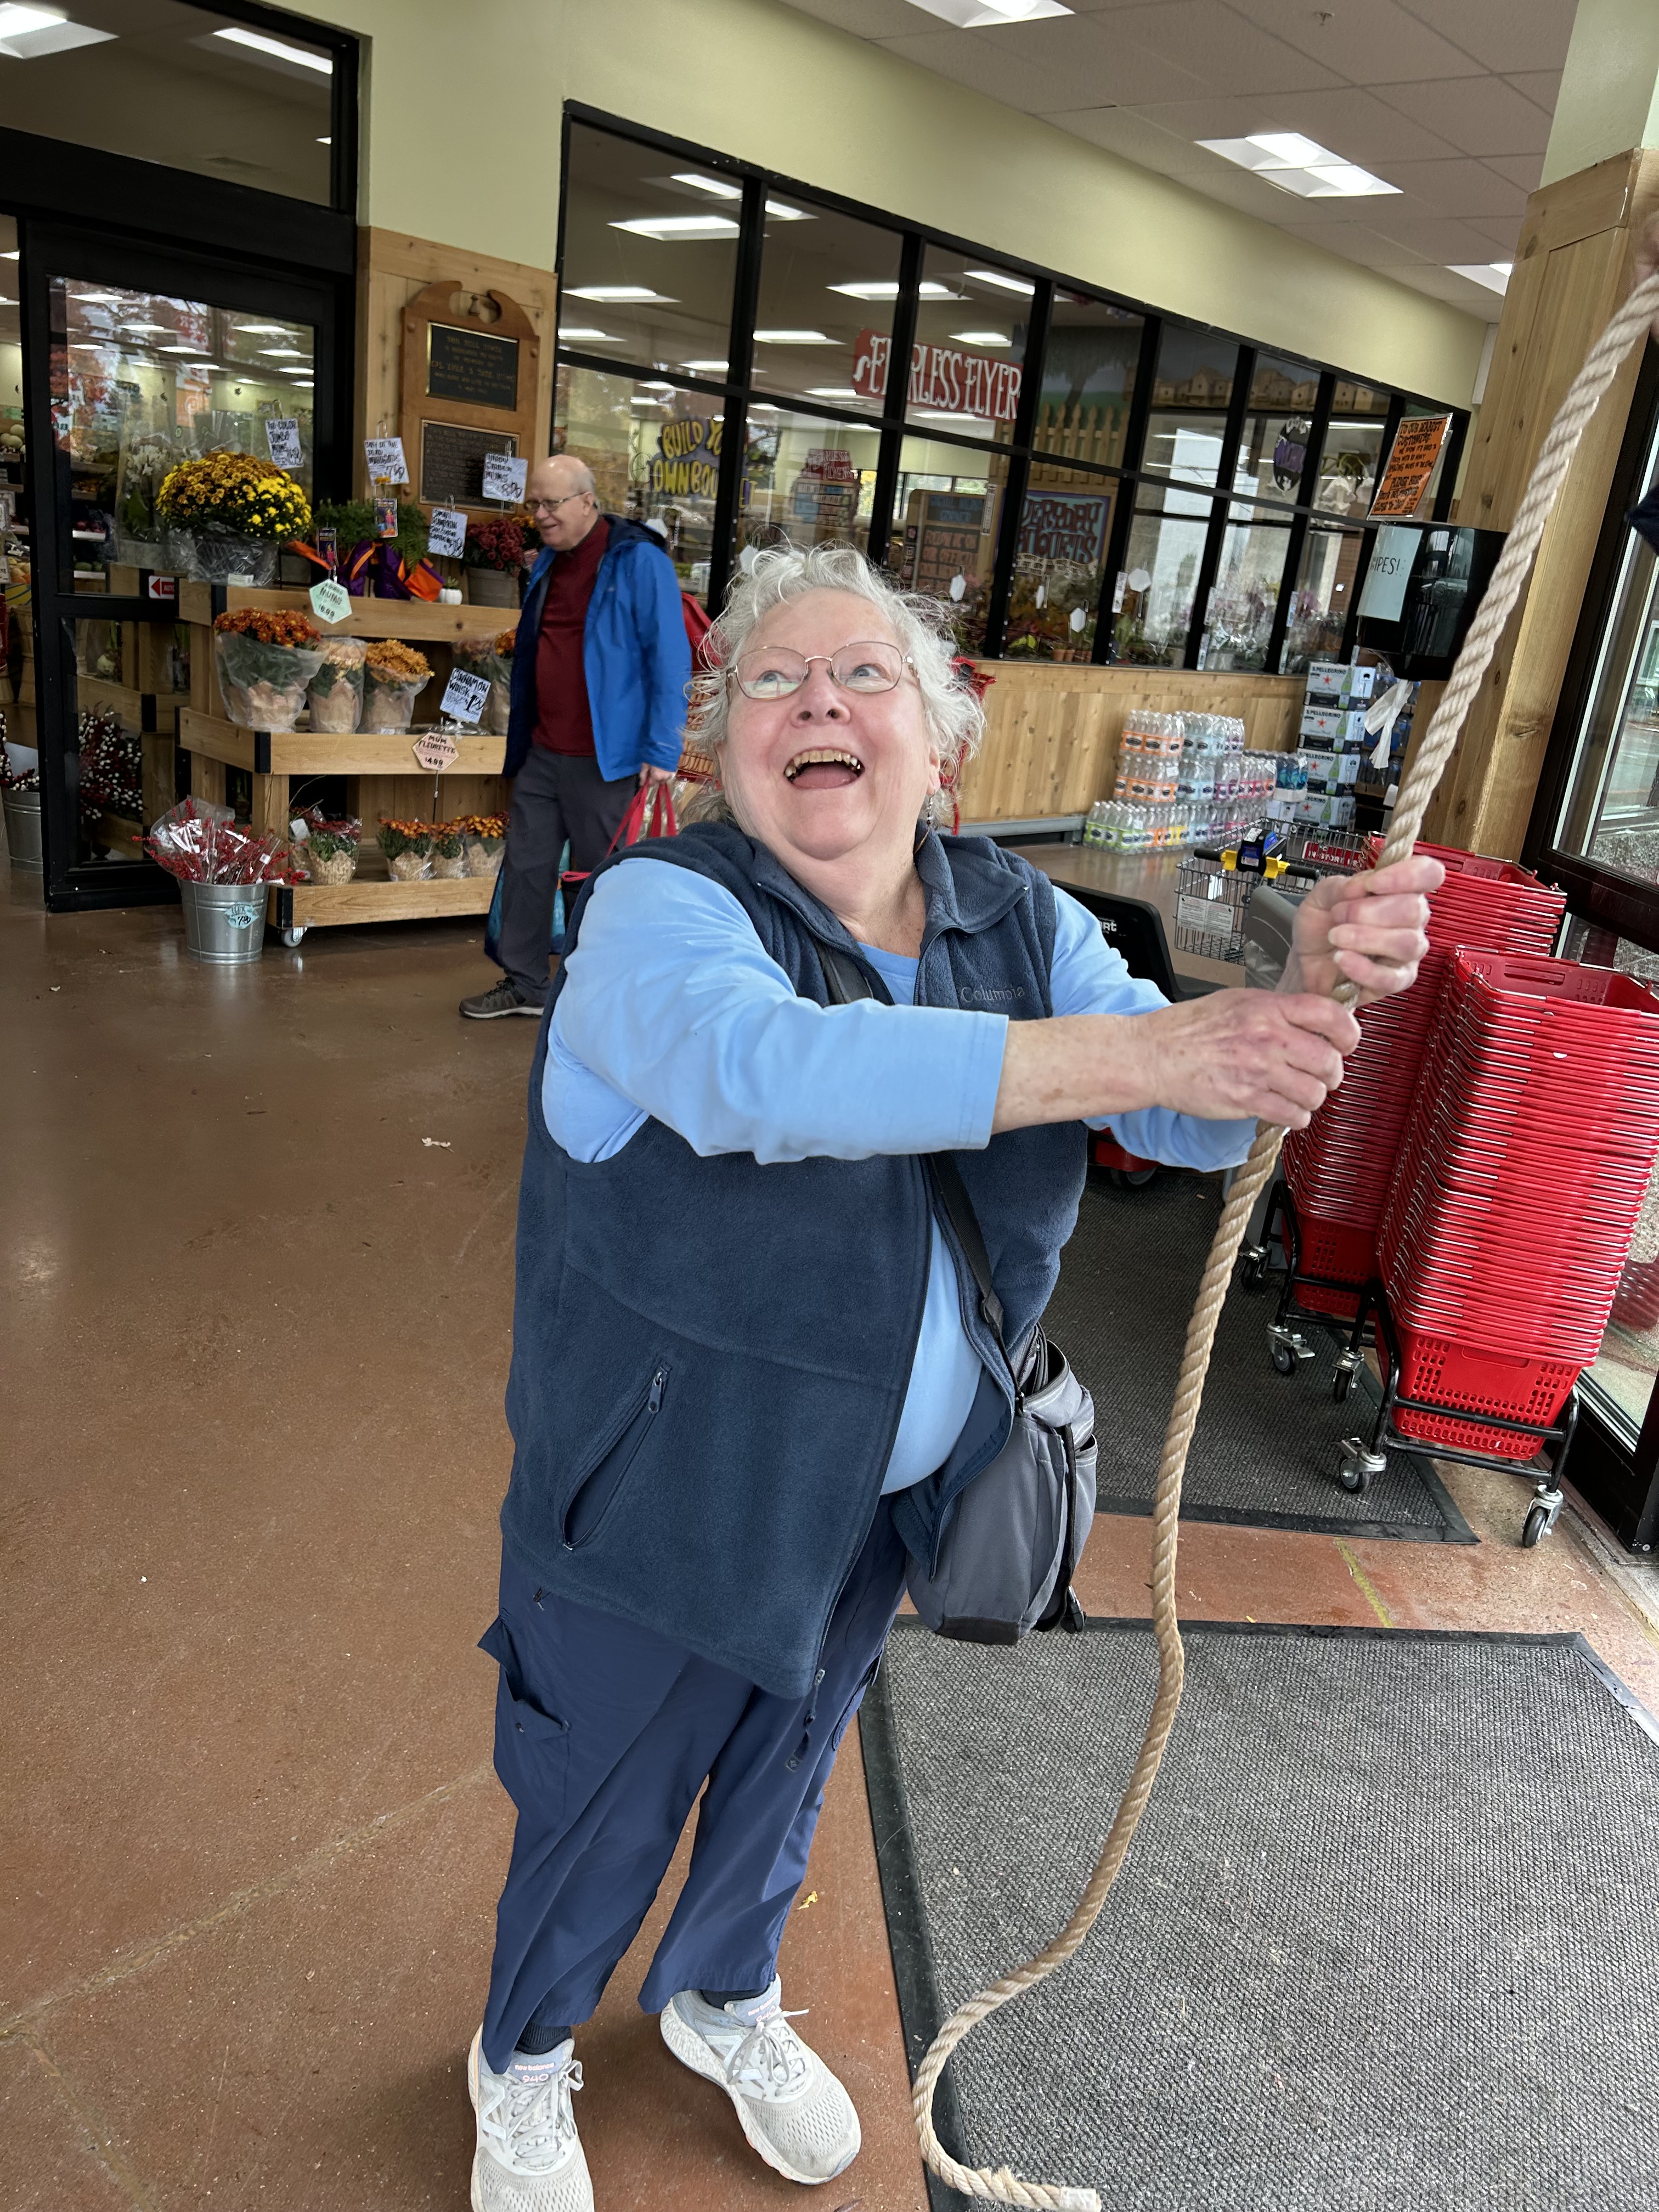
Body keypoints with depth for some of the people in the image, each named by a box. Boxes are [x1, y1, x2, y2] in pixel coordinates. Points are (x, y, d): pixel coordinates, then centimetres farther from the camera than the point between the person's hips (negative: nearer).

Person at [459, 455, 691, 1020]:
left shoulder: (639, 562, -10)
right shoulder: (548, 564, 13)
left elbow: (669, 660, -14)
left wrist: (661, 751, -18)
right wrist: (522, 739, 21)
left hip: (603, 760, -7)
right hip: (541, 754, 8)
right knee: (526, 866, 11)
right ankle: (524, 984, 23)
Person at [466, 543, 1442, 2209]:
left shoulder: (1016, 922, -5)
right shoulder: (659, 912, -22)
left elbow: (1196, 1119, -11)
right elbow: (776, 1066, -43)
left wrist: (1307, 990, -33)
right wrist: (1139, 1049, -48)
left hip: (886, 1492, 5)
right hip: (668, 1498, -4)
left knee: (786, 1773, 29)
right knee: (603, 1817, 18)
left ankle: (725, 2000, 61)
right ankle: (522, 2060, 52)